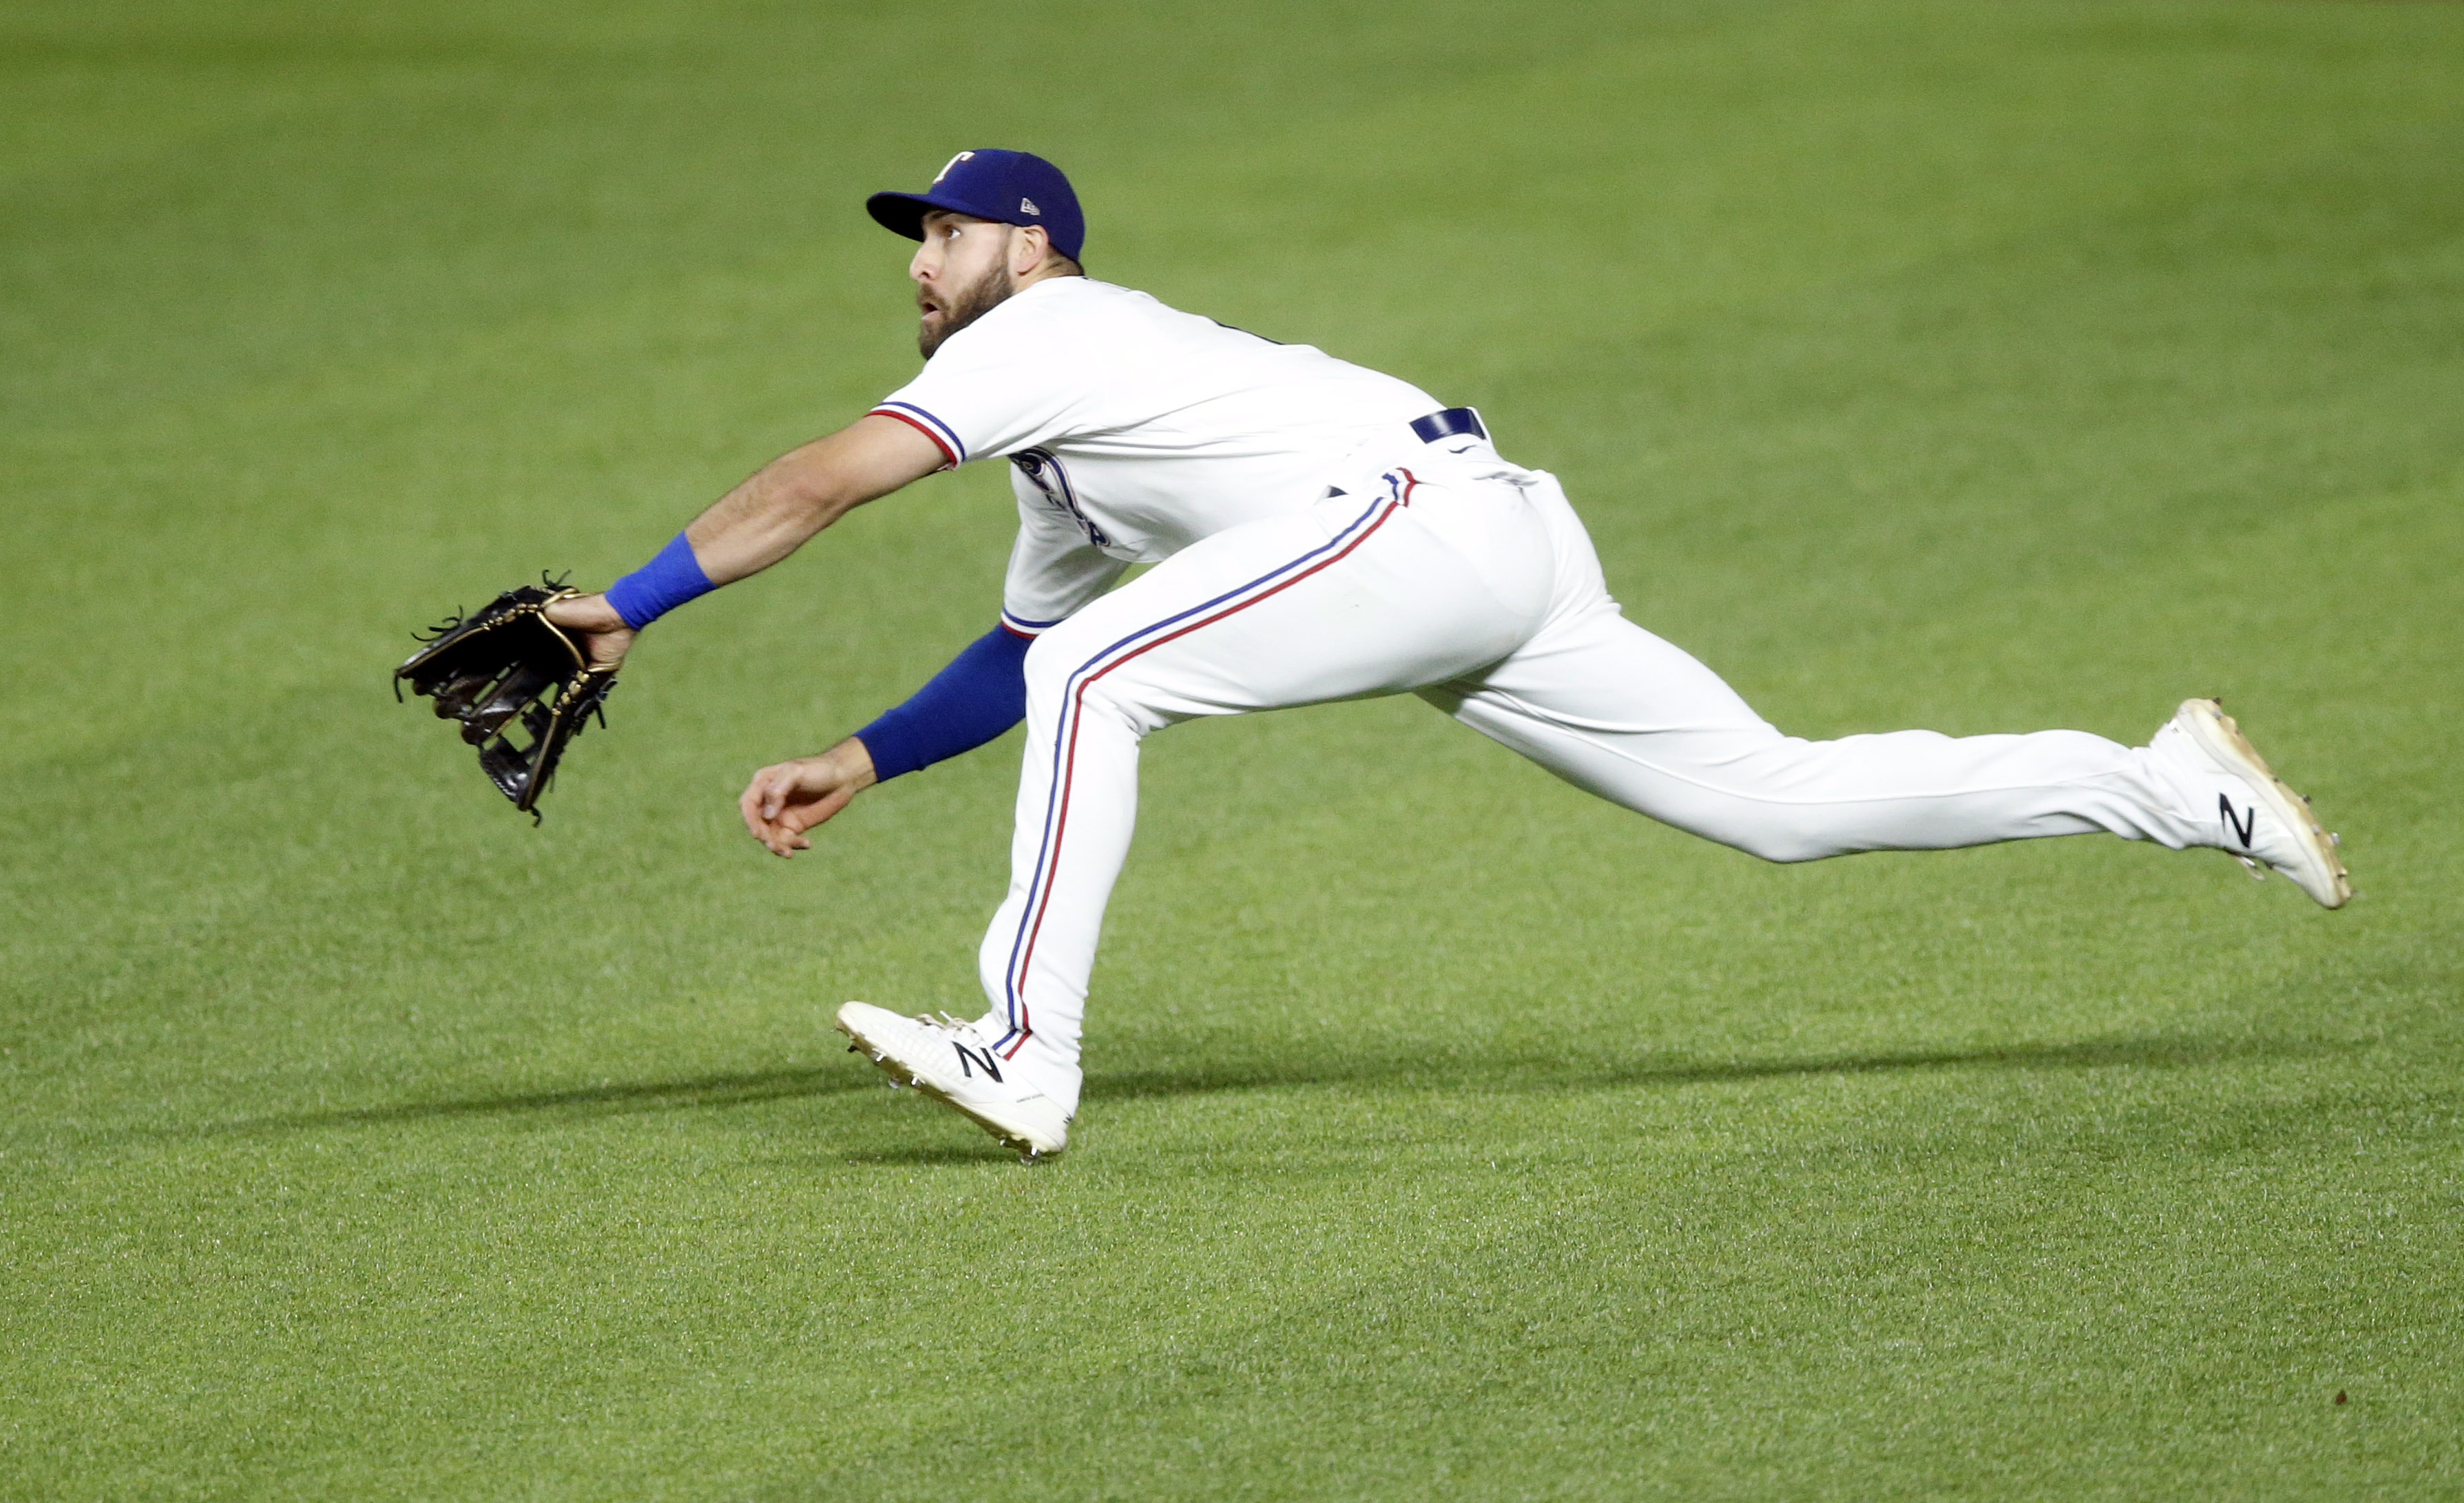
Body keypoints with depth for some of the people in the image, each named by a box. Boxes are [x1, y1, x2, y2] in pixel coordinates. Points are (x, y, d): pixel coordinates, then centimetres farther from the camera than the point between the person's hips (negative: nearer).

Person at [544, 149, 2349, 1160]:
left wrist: (626, 609, -4)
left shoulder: (1047, 332, 0)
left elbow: (813, 487, -7)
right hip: (1502, 585, 10)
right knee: (1782, 800, 8)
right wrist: (857, 765, 27)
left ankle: (1026, 1062, -20)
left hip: (1433, 515, -10)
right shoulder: (1063, 466, 29)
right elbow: (1016, 654, 37)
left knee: (1099, 678, -16)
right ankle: (2171, 788, 10)